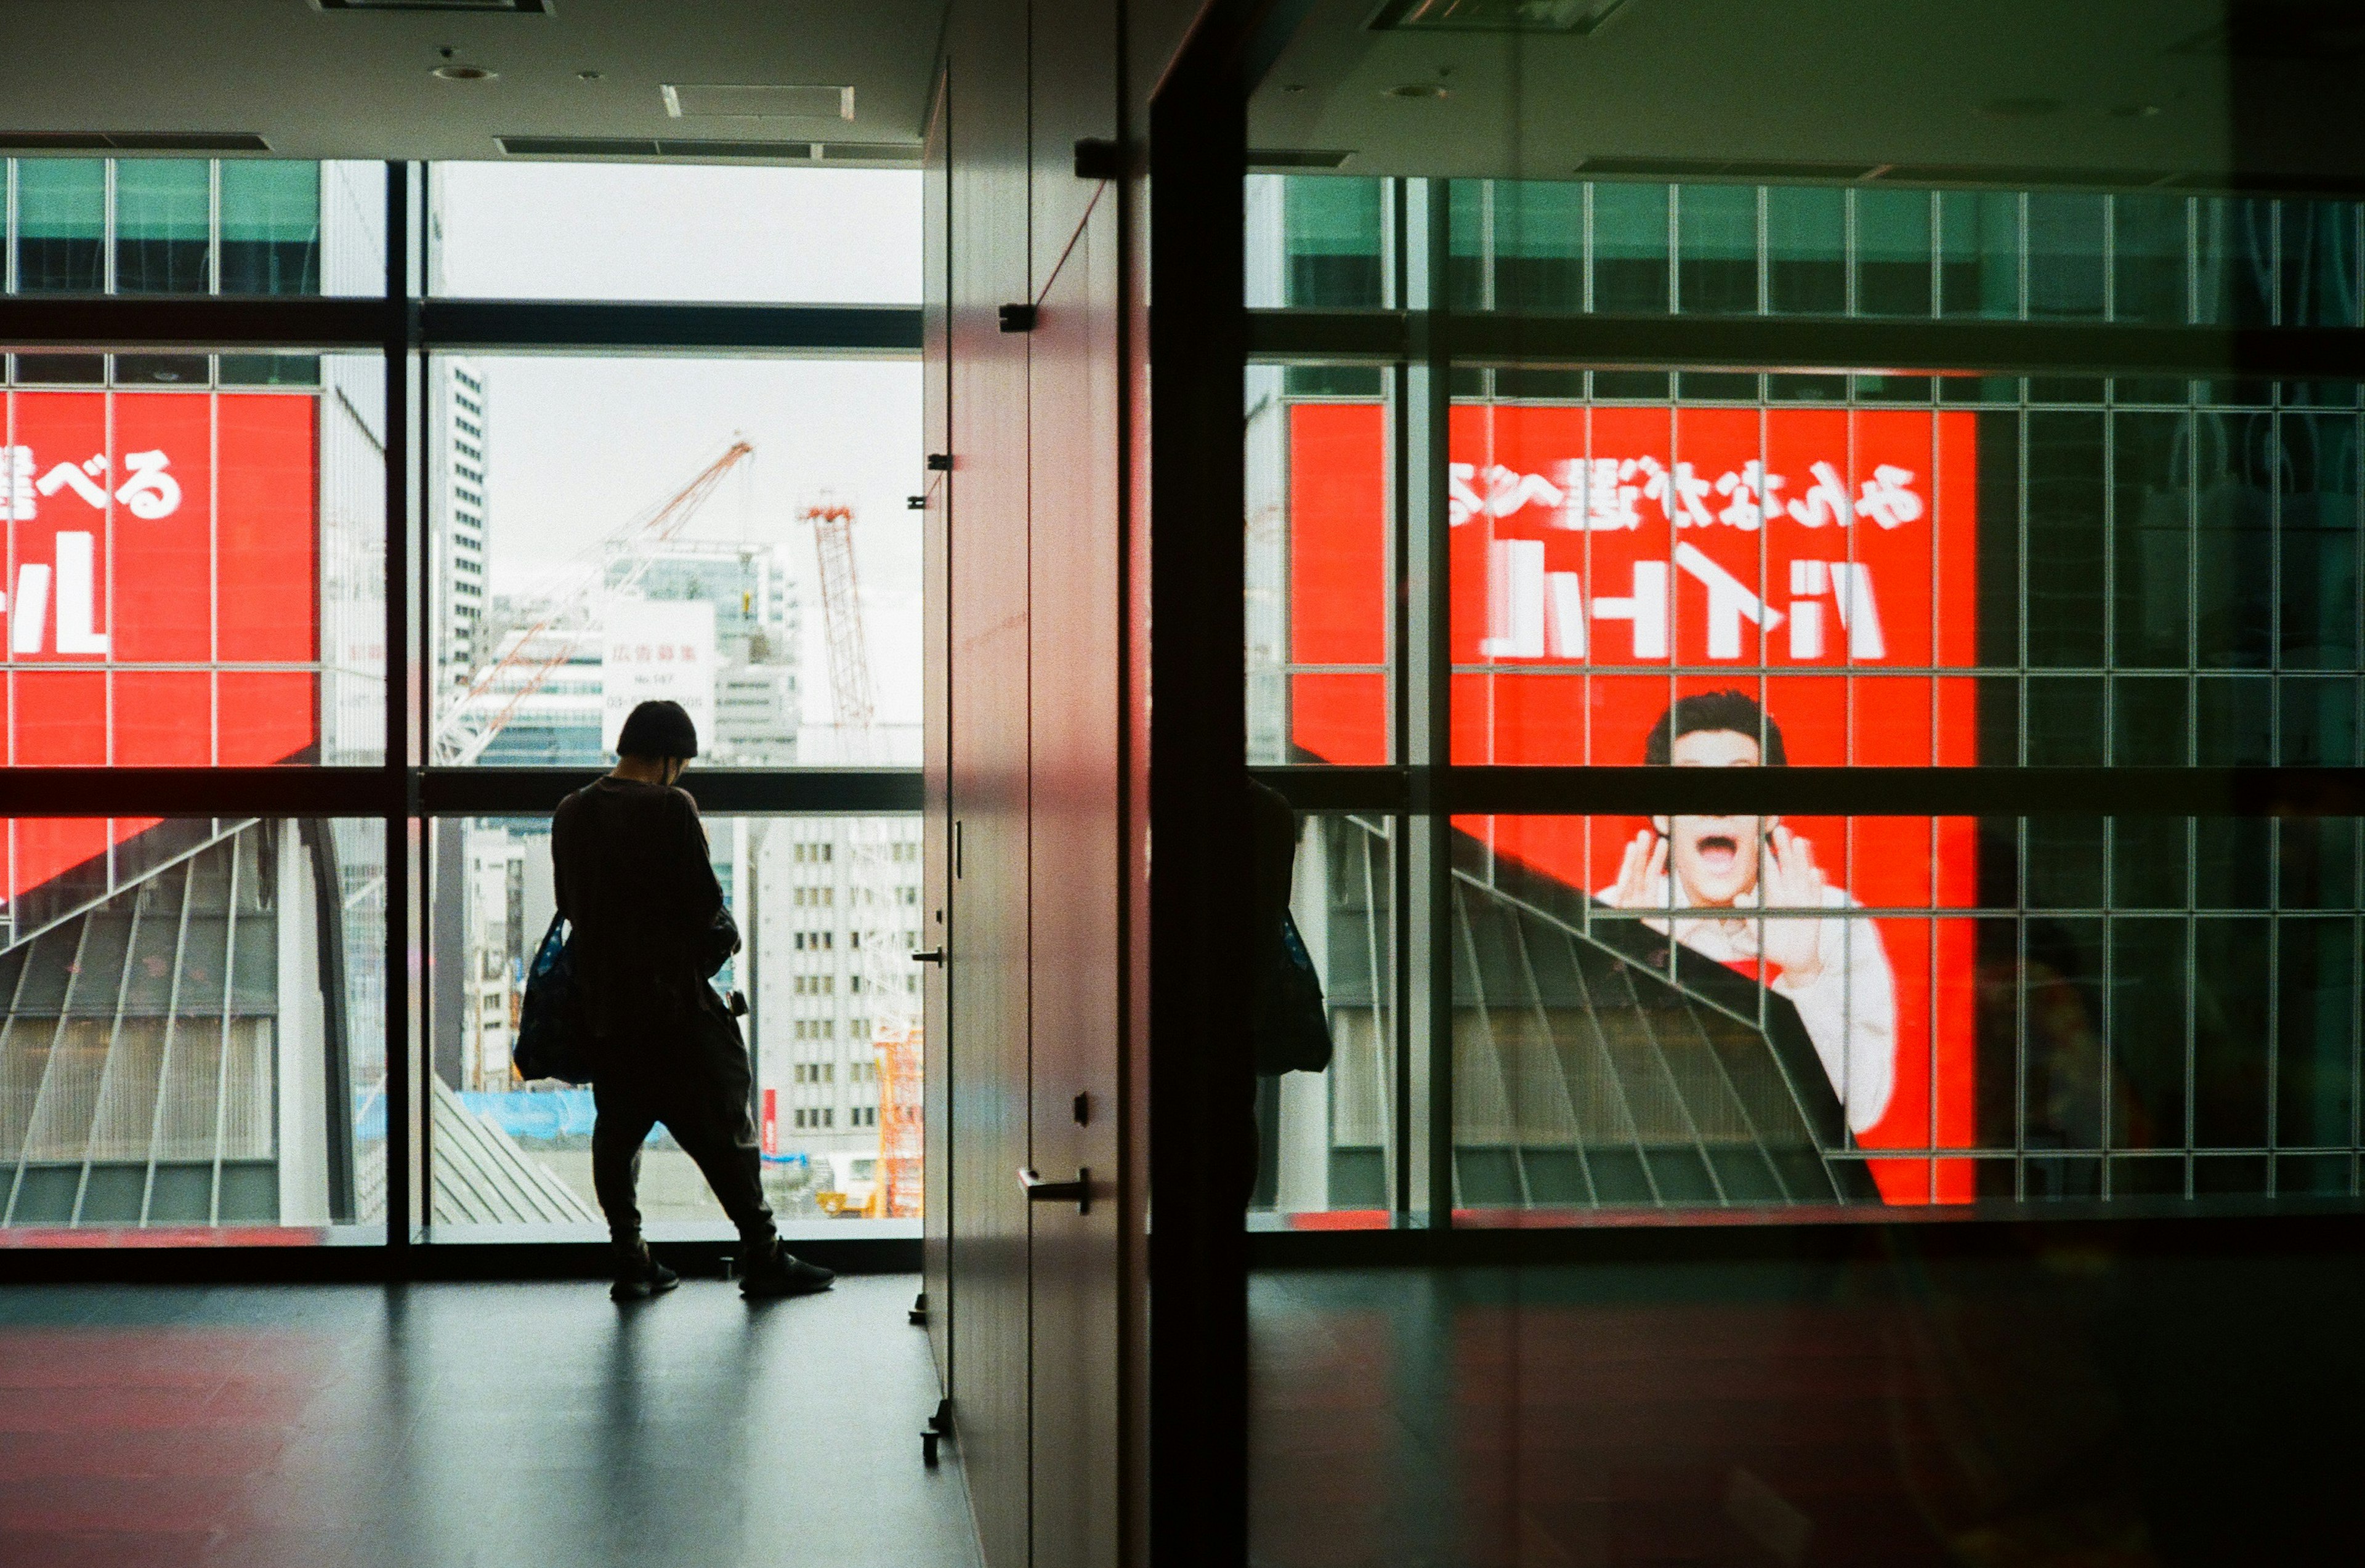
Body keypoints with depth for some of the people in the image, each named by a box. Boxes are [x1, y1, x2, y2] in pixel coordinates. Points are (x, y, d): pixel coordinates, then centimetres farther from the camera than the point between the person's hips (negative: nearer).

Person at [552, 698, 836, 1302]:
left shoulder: (571, 813, 7)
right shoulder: (670, 807, -11)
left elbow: (569, 904, 14)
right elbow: (705, 902, -12)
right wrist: (724, 934, 8)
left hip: (601, 997, 6)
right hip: (672, 995, -6)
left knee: (616, 1128, 11)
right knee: (721, 1127, 1)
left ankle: (630, 1260, 10)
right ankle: (762, 1256, 5)